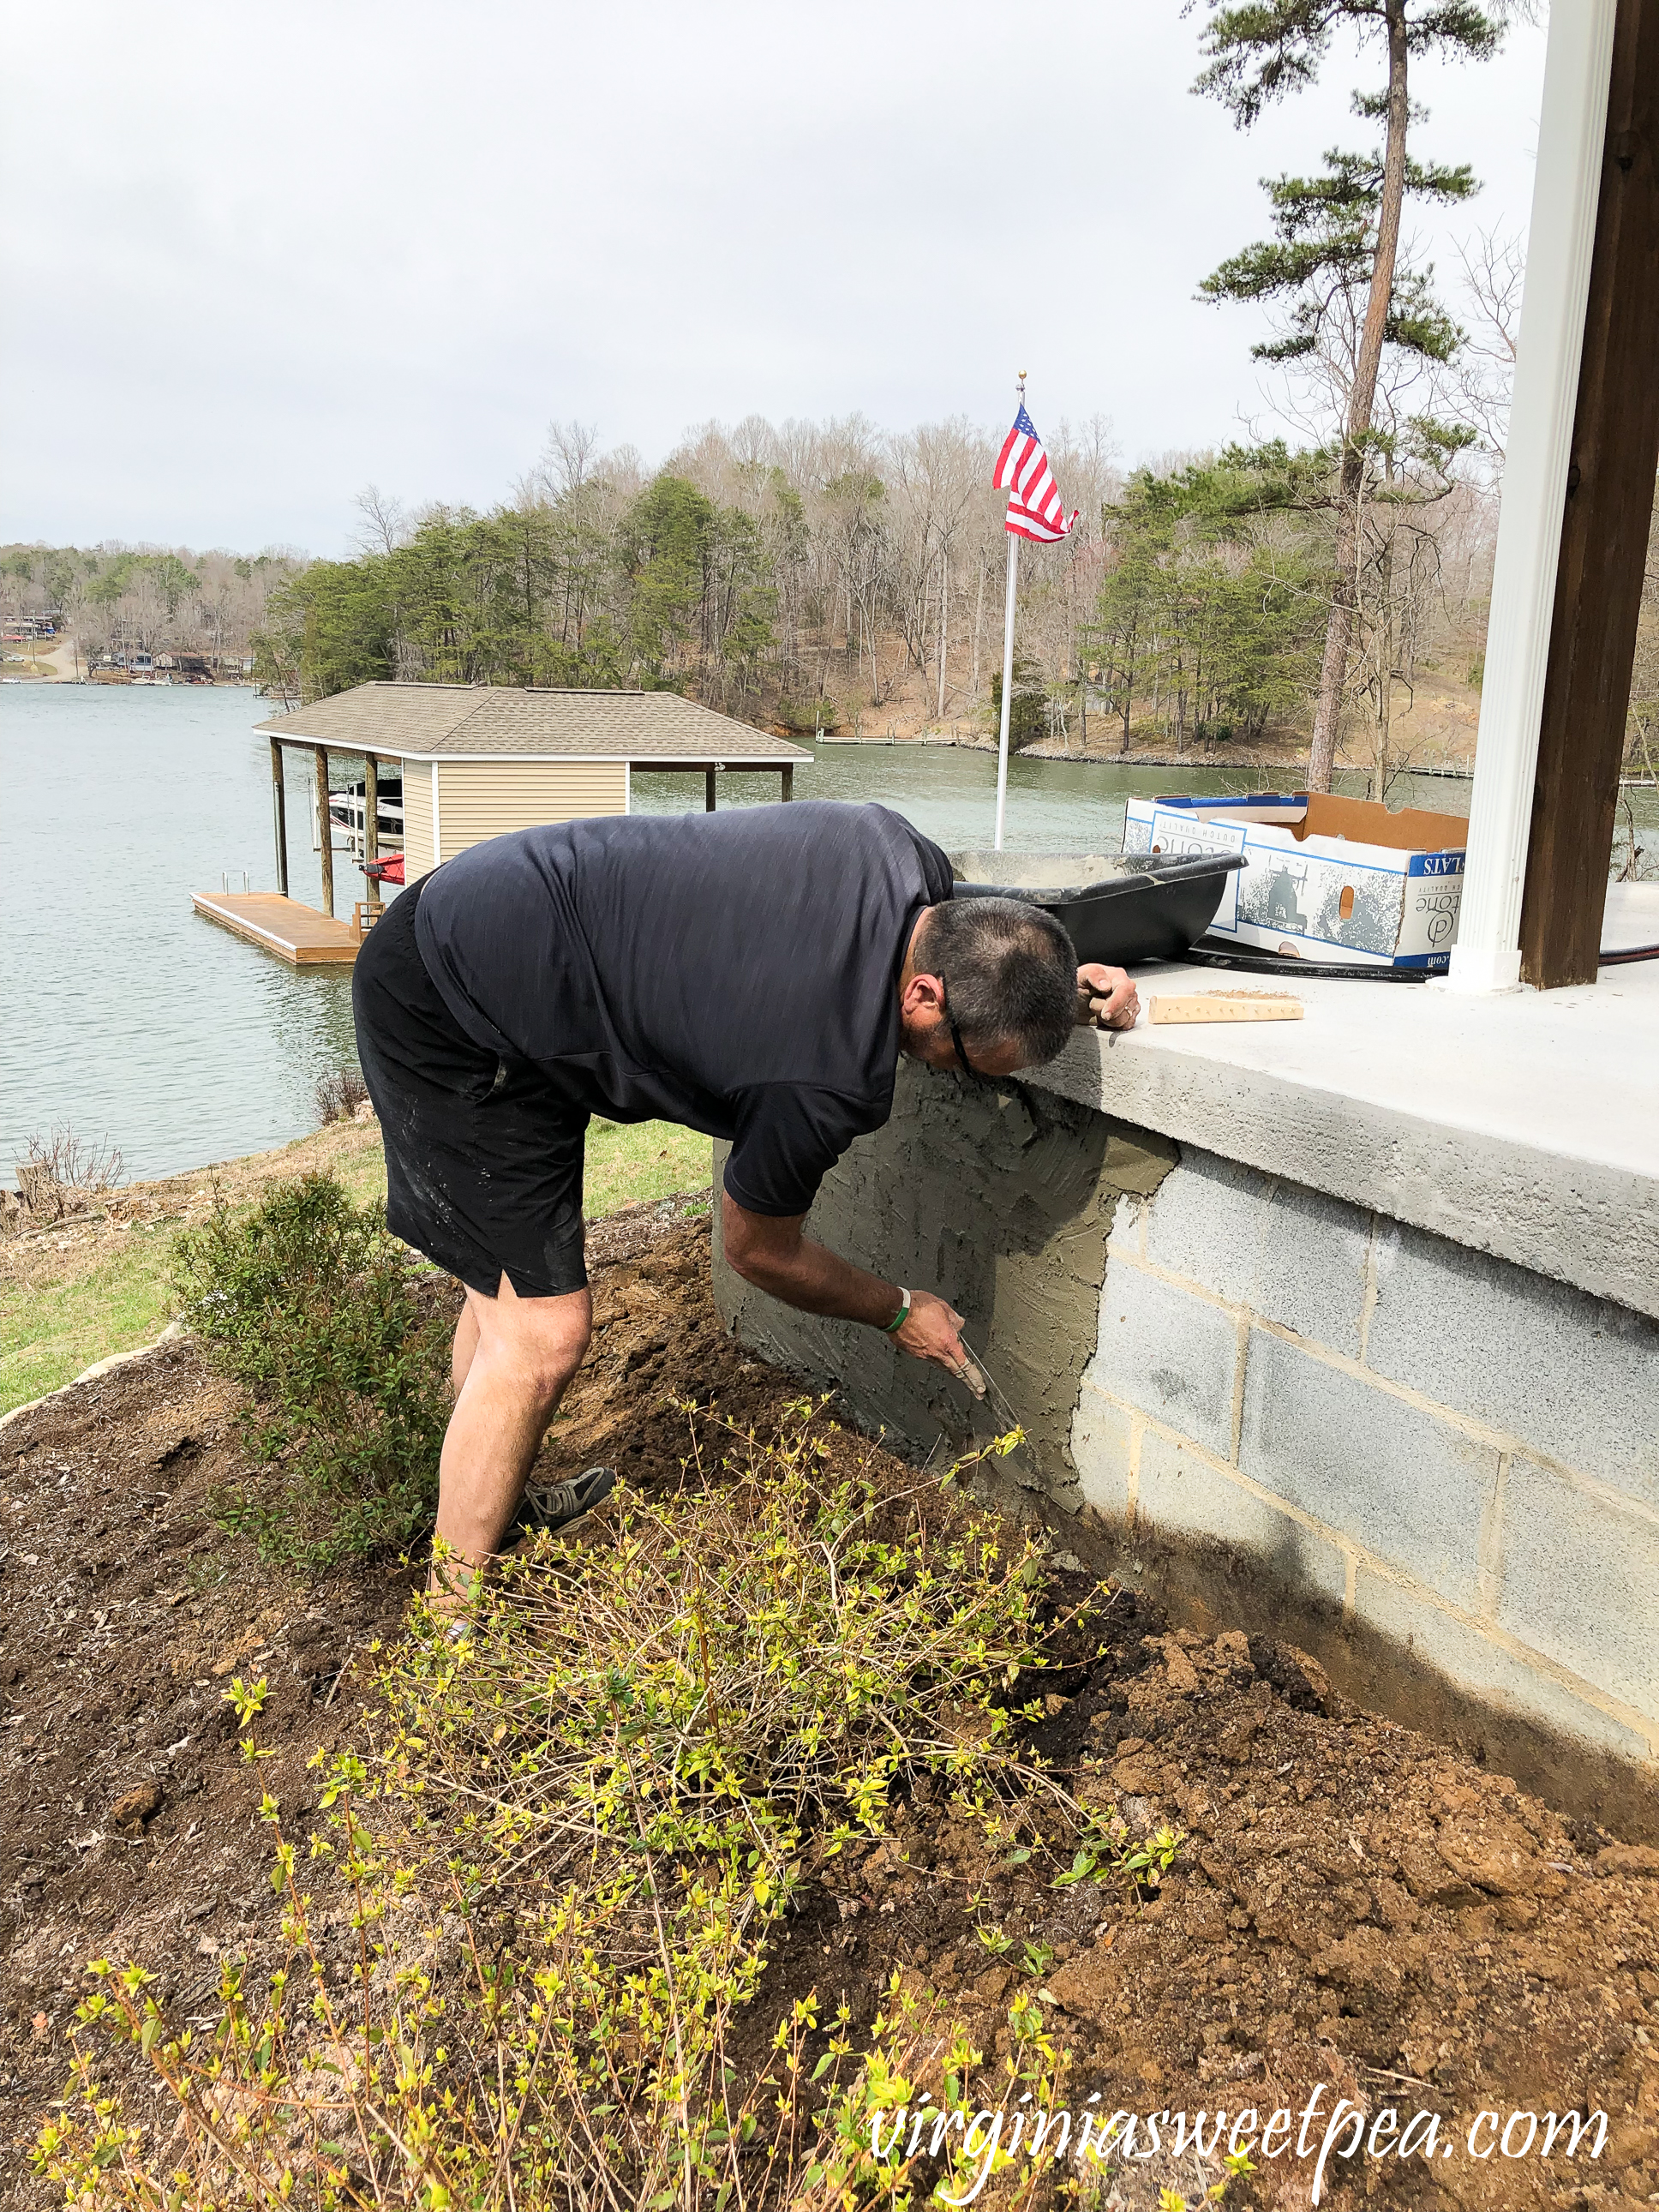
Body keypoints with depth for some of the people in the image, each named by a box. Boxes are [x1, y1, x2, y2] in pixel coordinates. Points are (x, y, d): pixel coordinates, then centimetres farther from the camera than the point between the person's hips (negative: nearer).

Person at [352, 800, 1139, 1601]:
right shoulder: (829, 1082, -30)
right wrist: (899, 1311, 6)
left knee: (512, 1272, 22)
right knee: (540, 1333, -10)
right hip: (451, 1017, -10)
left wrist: (1058, 987, 3)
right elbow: (759, 1251, -8)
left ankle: (489, 1503, 43)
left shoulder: (908, 853, -11)